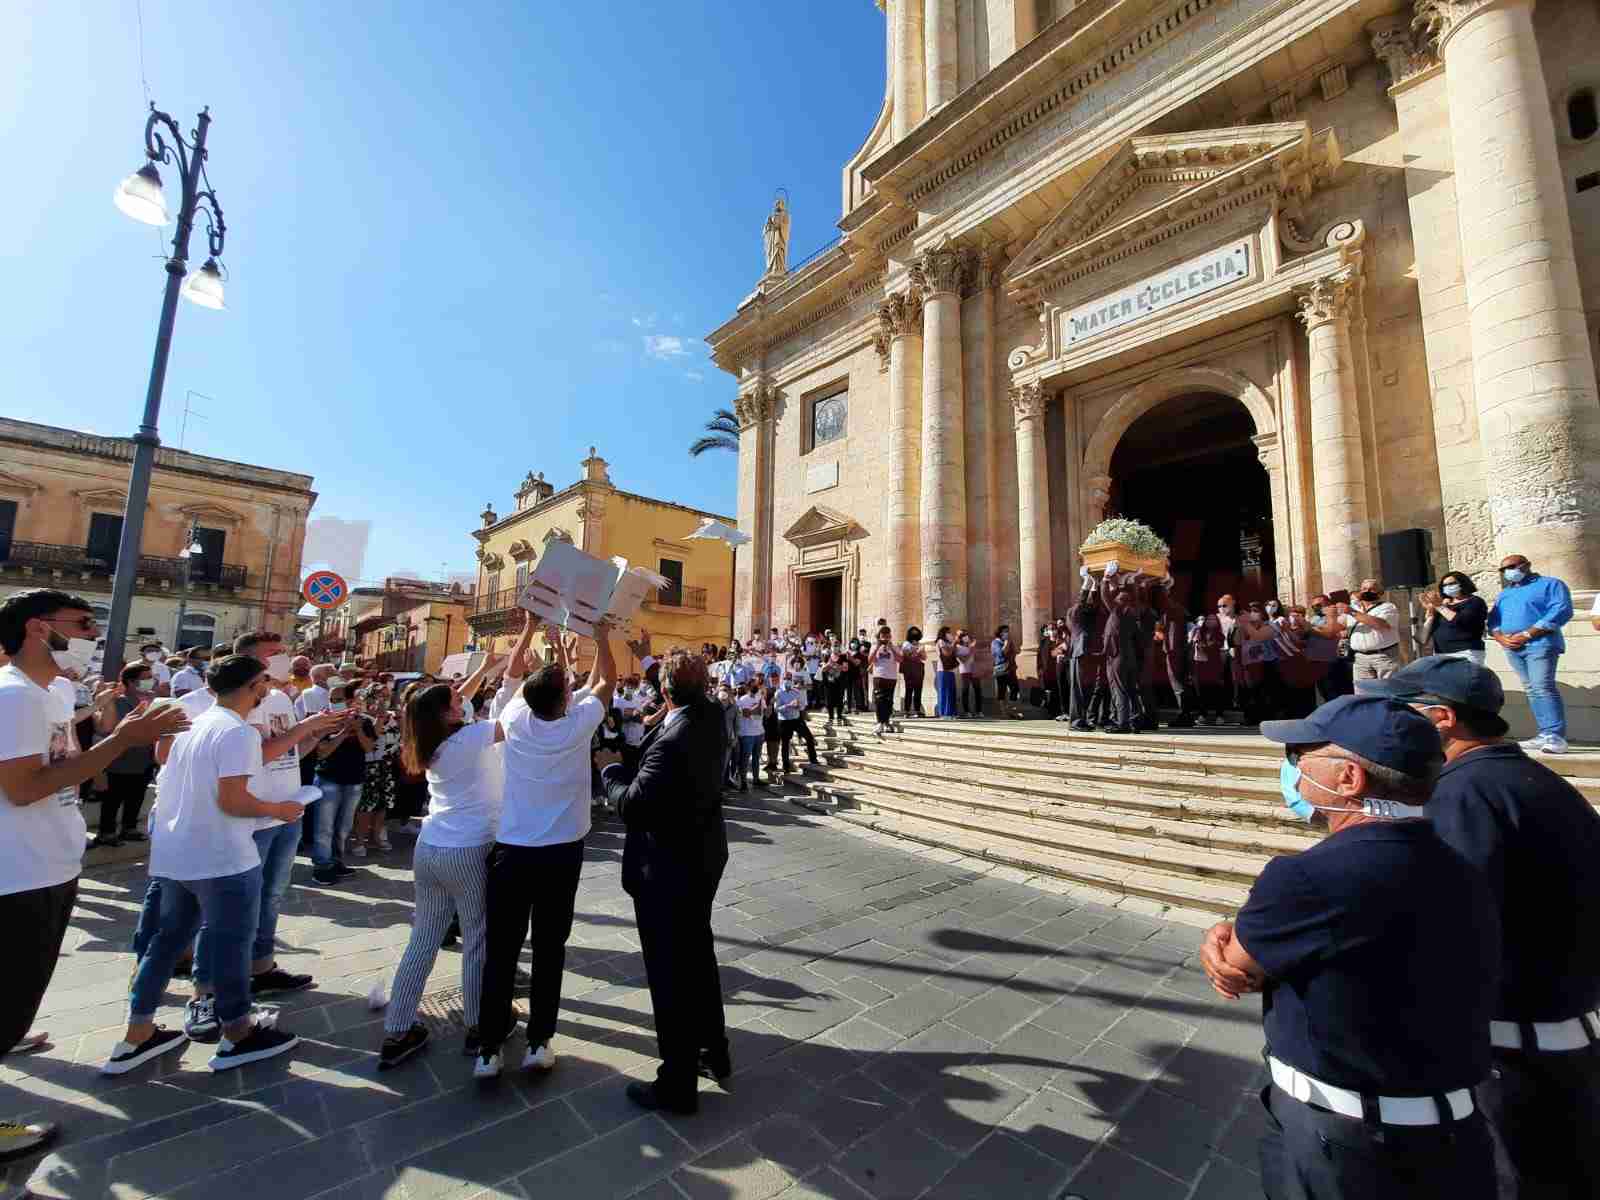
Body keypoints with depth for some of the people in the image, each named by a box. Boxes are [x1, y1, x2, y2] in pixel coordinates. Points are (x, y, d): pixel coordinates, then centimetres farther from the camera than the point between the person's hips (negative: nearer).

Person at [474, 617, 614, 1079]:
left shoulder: (515, 722, -6)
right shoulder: (577, 726, -12)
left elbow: (512, 677, 13)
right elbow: (606, 682, 3)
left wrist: (532, 631, 18)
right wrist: (602, 635, 11)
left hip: (511, 850, 2)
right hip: (562, 853, -2)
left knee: (501, 949, 10)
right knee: (549, 948, 10)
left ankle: (489, 1049, 18)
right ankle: (539, 1042, 19)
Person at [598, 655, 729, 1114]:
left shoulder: (672, 741, -30)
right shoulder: (711, 719, -6)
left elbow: (631, 806, -27)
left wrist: (611, 770, -9)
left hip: (667, 870, -8)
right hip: (702, 859, 9)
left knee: (669, 974, 9)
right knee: (698, 957, 25)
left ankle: (678, 1085, 27)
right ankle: (714, 1051, 43)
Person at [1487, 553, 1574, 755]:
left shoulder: (1550, 584, 6)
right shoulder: (1503, 594, 24)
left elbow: (1561, 611, -8)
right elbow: (1492, 620, 18)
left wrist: (1527, 634, -15)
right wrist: (1500, 637, -4)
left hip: (1539, 644, -6)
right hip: (1512, 648, 6)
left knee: (1543, 688, -15)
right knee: (1531, 691, 4)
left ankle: (1556, 736, -15)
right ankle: (1545, 734, 5)